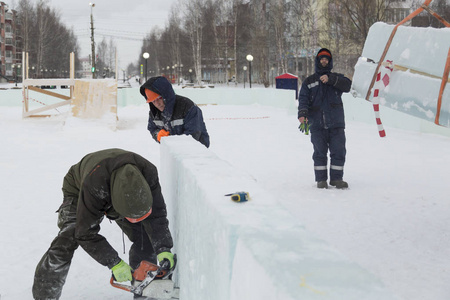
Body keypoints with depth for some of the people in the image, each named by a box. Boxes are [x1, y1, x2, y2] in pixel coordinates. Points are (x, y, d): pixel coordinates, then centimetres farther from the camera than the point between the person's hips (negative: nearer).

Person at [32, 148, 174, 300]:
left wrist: (163, 249, -35)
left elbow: (156, 215, -24)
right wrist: (114, 263, -36)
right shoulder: (93, 184, -47)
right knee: (65, 243, -22)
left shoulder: (148, 172, -36)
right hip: (78, 192, -4)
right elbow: (85, 233, -36)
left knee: (146, 238, -8)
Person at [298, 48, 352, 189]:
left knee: (339, 152, -1)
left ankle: (336, 178, 10)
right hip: (317, 125, 0)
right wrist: (302, 114, -15)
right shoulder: (309, 82, 15)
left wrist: (330, 80, -19)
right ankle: (321, 179, 10)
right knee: (320, 153, 1)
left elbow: (347, 85, -7)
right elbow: (303, 99, 3)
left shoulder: (337, 78, 14)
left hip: (336, 124, 1)